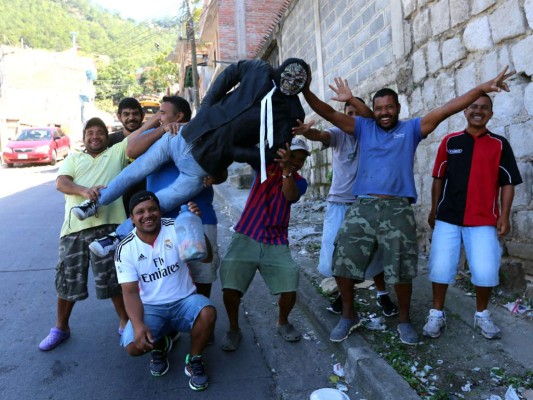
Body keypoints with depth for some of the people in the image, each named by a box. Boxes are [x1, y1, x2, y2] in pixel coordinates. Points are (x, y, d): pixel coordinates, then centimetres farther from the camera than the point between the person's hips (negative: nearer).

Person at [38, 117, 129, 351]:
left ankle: (125, 323, 21)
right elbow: (61, 182, 3)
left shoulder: (117, 152, 17)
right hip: (75, 227, 3)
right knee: (68, 279, 11)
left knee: (113, 278, 2)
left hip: (109, 225, -2)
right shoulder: (73, 158, 21)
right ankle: (61, 328, 31)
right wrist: (85, 190, -17)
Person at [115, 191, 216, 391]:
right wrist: (138, 325, -27)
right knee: (133, 345, -24)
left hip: (184, 301, -1)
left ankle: (194, 360, 0)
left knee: (208, 313, -31)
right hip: (151, 308, 1)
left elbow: (206, 257, -17)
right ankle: (159, 345, 15)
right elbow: (130, 292, -9)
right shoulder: (125, 249, -7)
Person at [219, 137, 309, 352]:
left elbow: (290, 196, -16)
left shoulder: (299, 182, 6)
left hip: (277, 242, 1)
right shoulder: (267, 163, 7)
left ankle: (282, 323, 23)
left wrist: (287, 169, -31)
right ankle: (234, 328, 13)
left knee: (290, 290, -9)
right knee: (230, 287, -14)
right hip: (246, 237, -1)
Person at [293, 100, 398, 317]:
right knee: (335, 252, 3)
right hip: (338, 203, 1)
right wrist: (308, 132, -44)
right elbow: (321, 135, -21)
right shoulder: (339, 133, -2)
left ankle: (382, 294, 26)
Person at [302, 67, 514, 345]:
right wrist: (306, 91, 0)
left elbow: (446, 110, 4)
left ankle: (404, 319, 28)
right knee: (343, 264, 2)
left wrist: (482, 88, -4)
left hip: (397, 209, -1)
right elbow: (329, 114, 10)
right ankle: (349, 316, 23)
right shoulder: (363, 127, 14)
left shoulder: (411, 129, 11)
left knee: (401, 270, 5)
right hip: (362, 207, 2)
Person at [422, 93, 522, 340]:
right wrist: (433, 210, 7)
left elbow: (507, 182, 5)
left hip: (484, 220, 0)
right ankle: (437, 314, 18)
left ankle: (482, 315, 21)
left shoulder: (500, 144, 6)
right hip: (448, 217, 1)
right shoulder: (450, 141, 7)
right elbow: (439, 178, 9)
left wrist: (504, 215, -3)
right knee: (440, 268, -2)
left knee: (485, 271, -5)